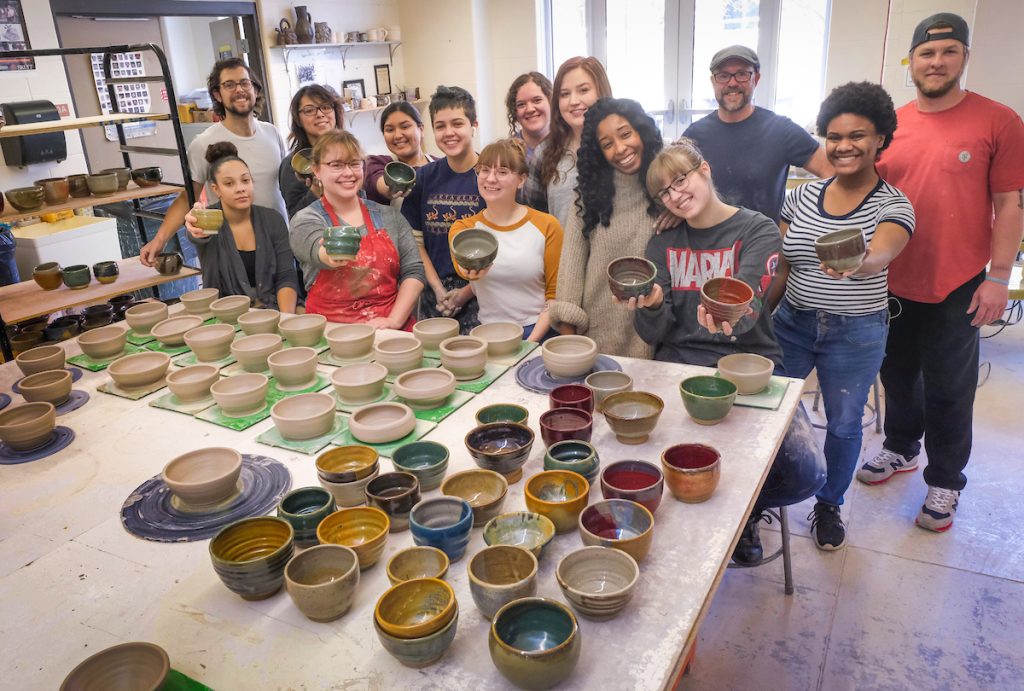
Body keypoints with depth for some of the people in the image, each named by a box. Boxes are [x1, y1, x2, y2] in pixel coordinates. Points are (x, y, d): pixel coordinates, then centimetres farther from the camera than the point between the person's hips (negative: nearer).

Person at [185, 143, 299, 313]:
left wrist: (286, 318, -20)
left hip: (271, 310, 1)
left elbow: (286, 277, -2)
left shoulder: (272, 219, 2)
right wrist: (199, 231, -52)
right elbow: (197, 236, -28)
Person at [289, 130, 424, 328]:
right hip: (331, 332, -2)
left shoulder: (389, 216, 12)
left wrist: (394, 320, -8)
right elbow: (318, 251, -17)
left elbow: (413, 271, 6)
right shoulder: (304, 221, 4)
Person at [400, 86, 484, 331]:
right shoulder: (425, 177, 6)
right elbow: (416, 240, 7)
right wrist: (438, 289, -3)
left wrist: (467, 291, -10)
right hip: (435, 295, 4)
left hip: (478, 295, -3)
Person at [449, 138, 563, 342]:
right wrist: (471, 268, -39)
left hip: (537, 334, -1)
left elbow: (555, 294, 3)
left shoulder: (547, 226, 2)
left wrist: (531, 341, -9)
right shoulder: (463, 227, 6)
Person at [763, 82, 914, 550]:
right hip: (793, 323, 3)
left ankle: (829, 505, 34)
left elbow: (880, 255, -30)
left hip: (856, 333, -2)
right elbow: (780, 268, 6)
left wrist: (857, 264, -53)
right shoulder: (802, 197, 2)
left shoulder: (893, 205, -8)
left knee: (844, 424, 9)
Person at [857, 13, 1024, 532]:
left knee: (948, 390, 8)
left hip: (956, 286, -3)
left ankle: (944, 482, 25)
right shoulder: (890, 125, 2)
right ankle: (900, 449, 41)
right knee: (898, 374, 19)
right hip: (892, 282, 3)